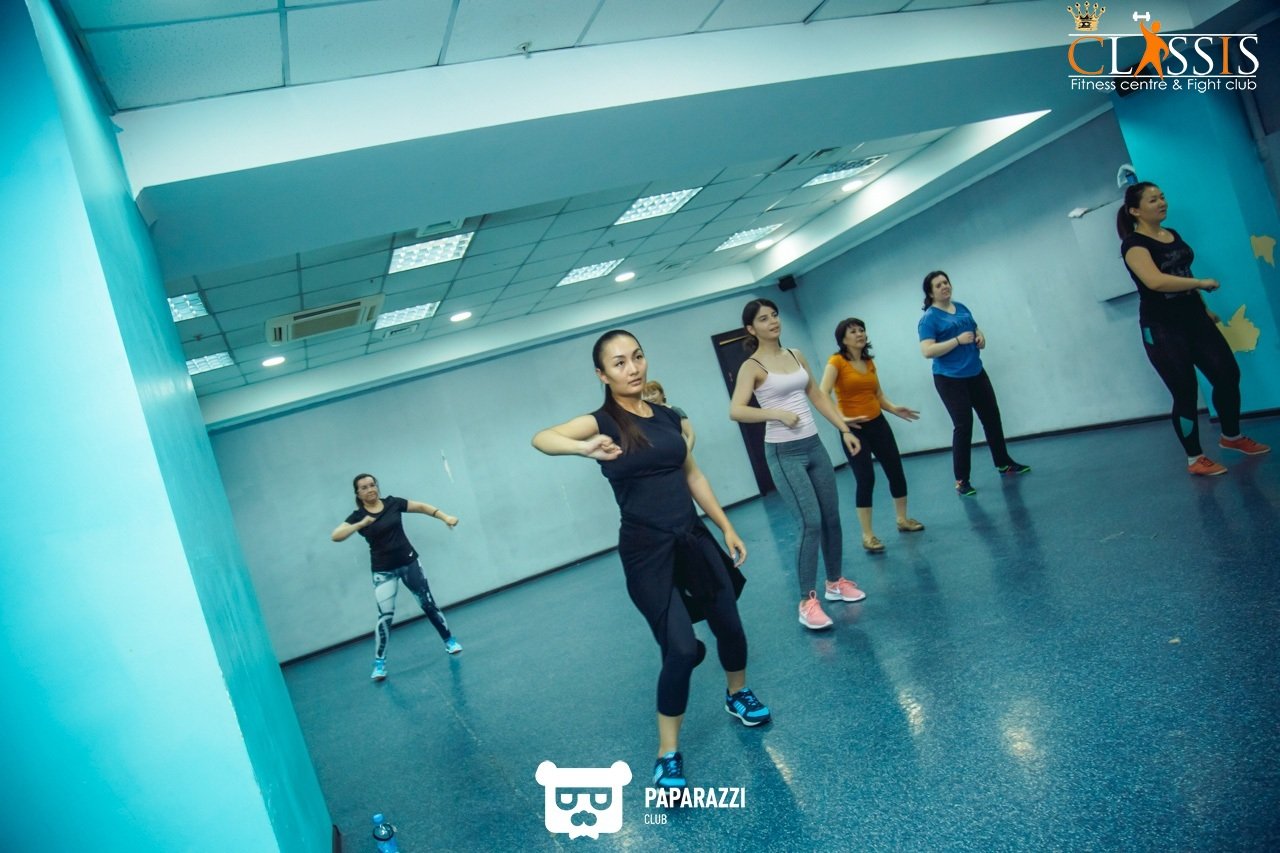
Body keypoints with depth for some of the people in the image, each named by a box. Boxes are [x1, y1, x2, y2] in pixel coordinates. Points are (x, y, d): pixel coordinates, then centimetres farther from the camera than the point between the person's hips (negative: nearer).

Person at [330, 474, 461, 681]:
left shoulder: (393, 503, -3)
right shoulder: (358, 516, -7)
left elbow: (422, 507, 1)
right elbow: (335, 536, -17)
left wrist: (445, 517, -10)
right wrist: (362, 524, -24)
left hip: (409, 562, 2)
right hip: (383, 571, -2)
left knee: (428, 603, 10)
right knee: (385, 615, -8)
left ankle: (449, 640, 27)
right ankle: (379, 662, 3)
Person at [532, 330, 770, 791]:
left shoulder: (667, 416, 7)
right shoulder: (602, 422, -9)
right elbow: (541, 438, -27)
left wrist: (727, 528, 15)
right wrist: (585, 449, -47)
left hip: (694, 538, 5)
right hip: (646, 551, -5)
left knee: (729, 625, 13)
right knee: (682, 649, -11)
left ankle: (737, 694, 45)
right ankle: (668, 754, 9)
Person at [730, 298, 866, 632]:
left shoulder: (795, 355, 10)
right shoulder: (752, 367, -8)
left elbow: (818, 396, 16)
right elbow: (735, 411, -22)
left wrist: (845, 429, 13)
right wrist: (777, 413, -30)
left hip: (814, 446, 6)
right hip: (784, 453, -6)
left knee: (832, 517, 12)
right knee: (811, 523, -12)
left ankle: (835, 583, 31)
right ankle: (808, 602, -2)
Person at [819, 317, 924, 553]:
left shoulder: (869, 362, 10)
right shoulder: (836, 362, -10)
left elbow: (879, 395, 17)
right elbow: (822, 395, -21)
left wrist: (894, 408, -1)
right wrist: (840, 419, -33)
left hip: (878, 424, 7)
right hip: (854, 429, -6)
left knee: (896, 470, 10)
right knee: (866, 479, -9)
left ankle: (903, 520, 30)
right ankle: (868, 535, 1)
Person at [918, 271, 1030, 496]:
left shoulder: (961, 308, 10)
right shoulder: (929, 318, -12)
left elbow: (975, 329, 24)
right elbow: (927, 351, -22)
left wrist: (981, 337, 1)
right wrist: (958, 340, -23)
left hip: (976, 373, 7)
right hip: (950, 379, -7)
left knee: (992, 418, 15)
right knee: (963, 426, -8)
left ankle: (1004, 463, 33)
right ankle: (961, 480, 0)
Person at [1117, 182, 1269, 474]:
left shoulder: (1173, 235, 12)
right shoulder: (1133, 243, -13)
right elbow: (1155, 281, -29)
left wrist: (1205, 309, 21)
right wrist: (1202, 283, -20)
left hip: (1194, 319, 8)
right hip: (1162, 329, -7)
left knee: (1228, 374, 8)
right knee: (1185, 392, -3)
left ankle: (1232, 437, 31)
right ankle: (1195, 459, 11)